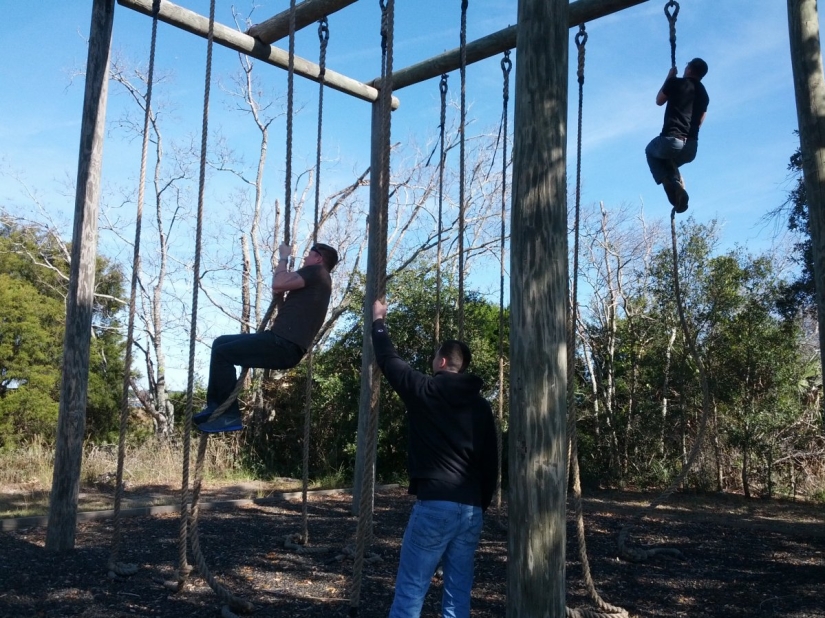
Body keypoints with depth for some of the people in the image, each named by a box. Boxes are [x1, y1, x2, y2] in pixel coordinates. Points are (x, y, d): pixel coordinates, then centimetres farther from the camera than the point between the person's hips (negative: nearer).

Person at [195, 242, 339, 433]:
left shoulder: (317, 272, -4)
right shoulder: (312, 280, 27)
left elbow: (278, 285, -16)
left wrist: (284, 258, 0)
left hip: (286, 346, -11)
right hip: (282, 342, 11)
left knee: (223, 353, -13)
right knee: (220, 343, 15)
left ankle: (230, 415, -11)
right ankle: (215, 406, 11)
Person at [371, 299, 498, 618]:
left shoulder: (425, 391, -3)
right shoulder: (482, 406, 11)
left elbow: (389, 360, 10)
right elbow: (491, 462, 12)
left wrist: (378, 321, 25)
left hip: (434, 505, -5)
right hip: (471, 509, 5)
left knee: (410, 590, 0)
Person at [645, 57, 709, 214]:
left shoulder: (676, 83, -1)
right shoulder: (703, 93, 18)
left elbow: (659, 101, 16)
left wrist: (669, 78, 26)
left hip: (672, 140, -6)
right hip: (691, 149, 6)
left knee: (651, 151, 28)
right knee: (670, 161, 37)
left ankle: (671, 184, 3)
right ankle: (678, 184, 8)